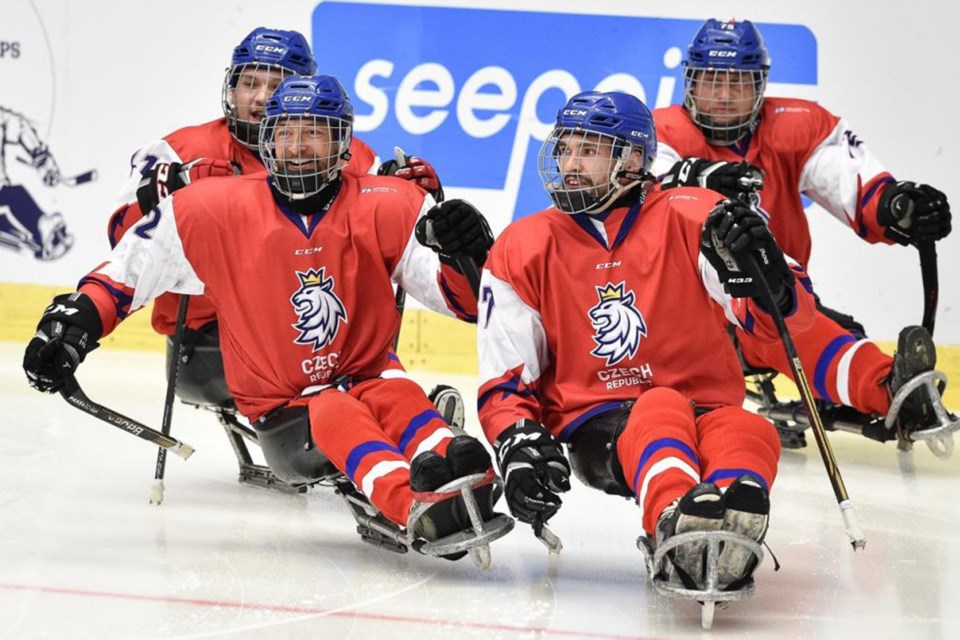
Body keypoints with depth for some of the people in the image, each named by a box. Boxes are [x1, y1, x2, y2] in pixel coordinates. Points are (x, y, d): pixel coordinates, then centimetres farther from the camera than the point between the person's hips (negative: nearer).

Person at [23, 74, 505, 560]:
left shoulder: (385, 208, -4)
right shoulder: (218, 210, -5)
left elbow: (462, 300, -5)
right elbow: (134, 262, 5)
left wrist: (466, 255, -27)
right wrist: (78, 316, -7)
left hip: (368, 378, 1)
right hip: (286, 415, -1)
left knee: (401, 399, -32)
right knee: (338, 417, -33)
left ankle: (464, 484, -62)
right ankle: (415, 506, -61)